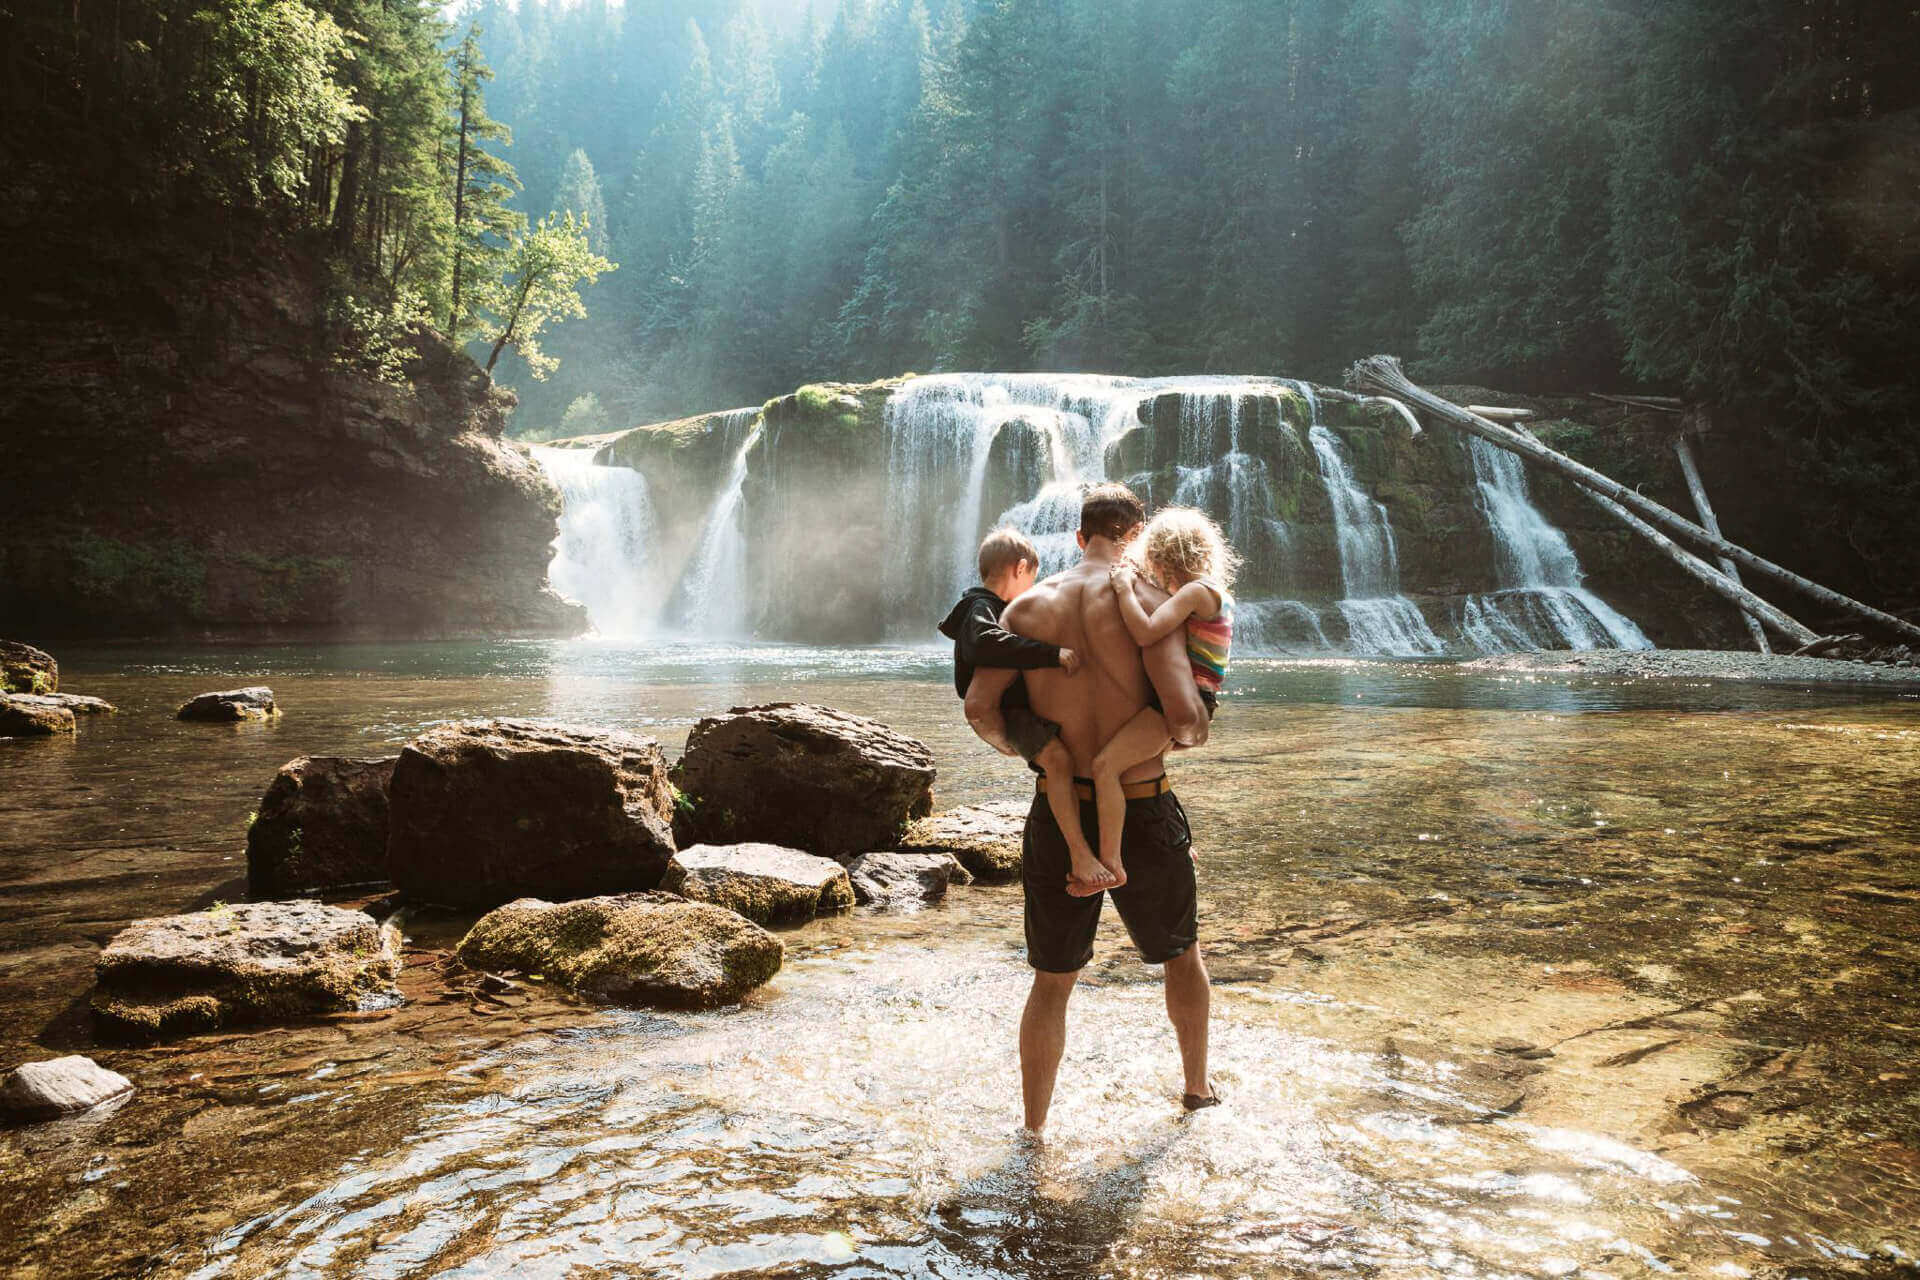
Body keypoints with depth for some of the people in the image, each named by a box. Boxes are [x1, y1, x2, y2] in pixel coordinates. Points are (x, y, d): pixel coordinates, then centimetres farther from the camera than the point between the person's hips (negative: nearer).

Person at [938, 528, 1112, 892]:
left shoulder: (1003, 610, 22)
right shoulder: (980, 610, -12)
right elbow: (986, 644, -35)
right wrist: (1052, 653, -34)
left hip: (1033, 707, 11)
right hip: (1009, 713, -11)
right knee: (1058, 758, -35)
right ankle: (1080, 855, -36)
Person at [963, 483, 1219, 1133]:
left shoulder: (1028, 605, 0)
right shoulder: (1147, 601, -10)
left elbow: (979, 707, -6)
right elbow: (1184, 714, -21)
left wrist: (1014, 746, 15)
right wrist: (1191, 736, 3)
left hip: (1058, 814, 2)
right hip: (1143, 813, -2)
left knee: (1052, 981, 15)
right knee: (1183, 952, 25)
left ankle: (1032, 1129, 20)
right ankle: (1197, 1086, 43)